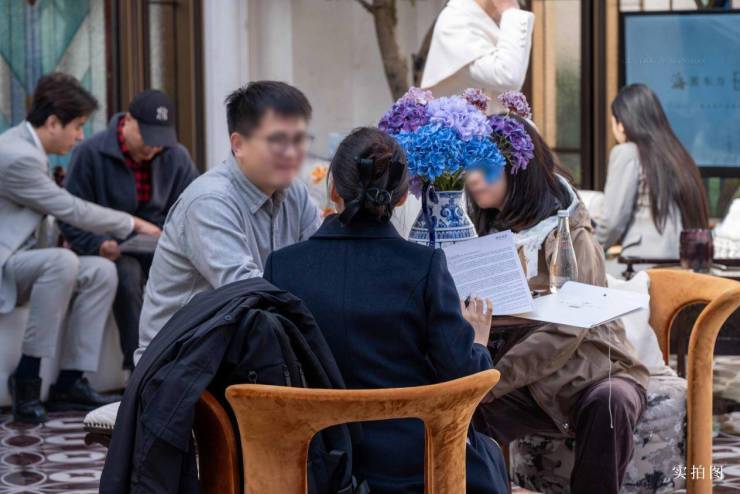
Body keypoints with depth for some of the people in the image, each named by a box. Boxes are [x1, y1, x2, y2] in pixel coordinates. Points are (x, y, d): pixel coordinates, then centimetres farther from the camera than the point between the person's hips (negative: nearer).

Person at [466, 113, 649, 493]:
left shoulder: (569, 236, -12)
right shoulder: (489, 234, 8)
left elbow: (562, 333, -22)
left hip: (592, 373, -4)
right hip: (530, 384, 4)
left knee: (608, 404, -37)